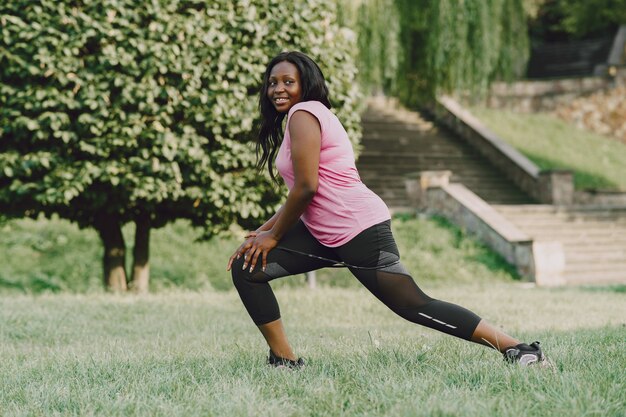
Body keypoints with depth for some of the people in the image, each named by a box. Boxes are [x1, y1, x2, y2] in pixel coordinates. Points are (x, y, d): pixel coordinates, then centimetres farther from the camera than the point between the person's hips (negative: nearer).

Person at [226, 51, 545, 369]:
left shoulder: (303, 114, -10)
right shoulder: (309, 115, 22)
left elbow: (306, 188, -19)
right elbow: (300, 198, 21)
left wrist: (273, 235, -7)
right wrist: (261, 232, 14)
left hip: (357, 231, -11)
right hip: (323, 233, 11)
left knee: (415, 307, -10)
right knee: (245, 268, 5)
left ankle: (519, 350, -5)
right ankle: (284, 361, 6)